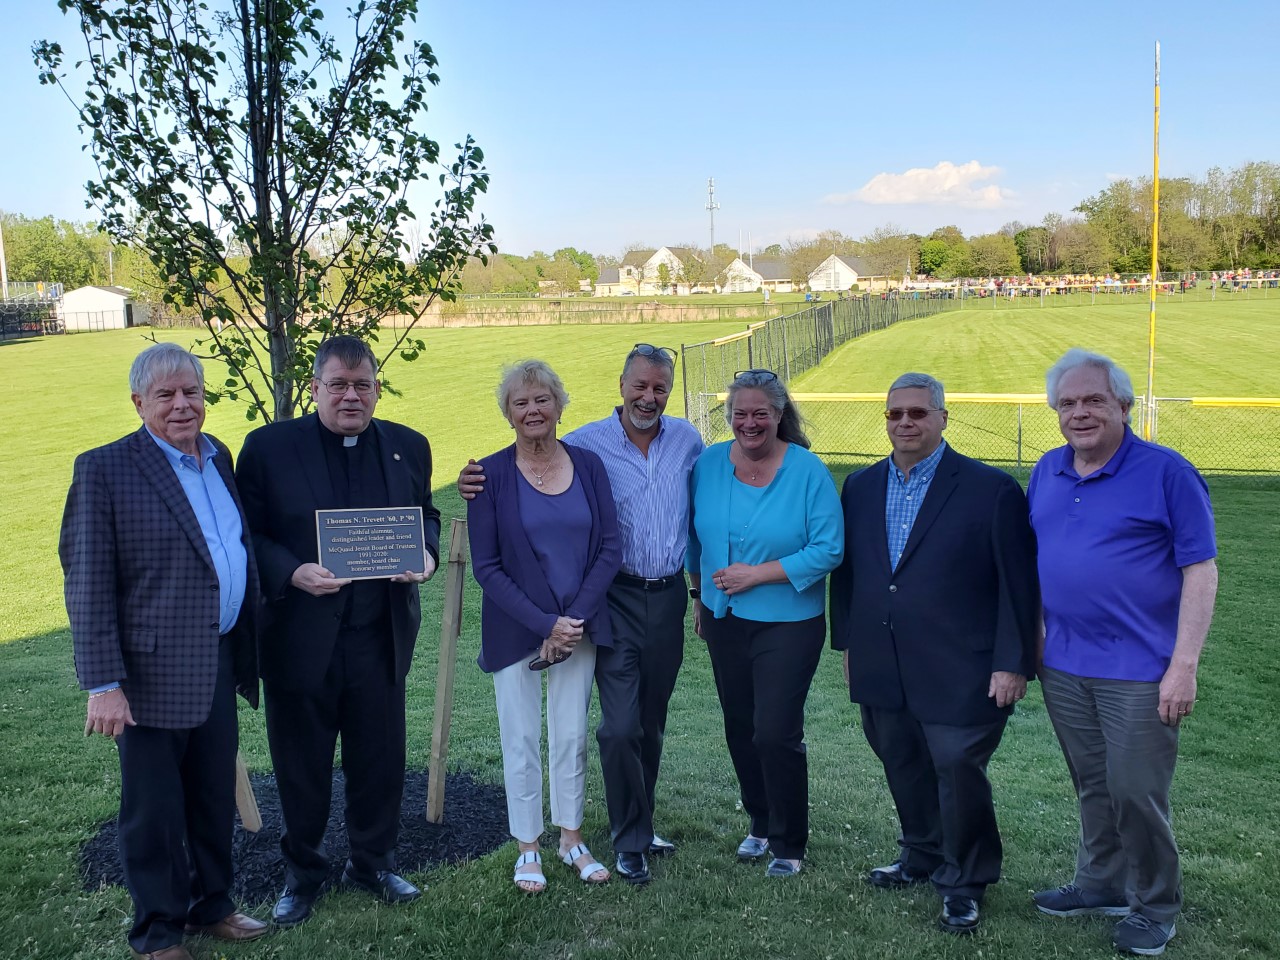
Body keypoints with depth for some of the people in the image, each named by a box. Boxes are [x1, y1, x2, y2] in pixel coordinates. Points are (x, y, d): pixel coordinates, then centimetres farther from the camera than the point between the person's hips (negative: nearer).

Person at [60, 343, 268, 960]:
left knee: (216, 797, 18)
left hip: (218, 666, 6)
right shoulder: (104, 469, -12)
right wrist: (103, 685, -17)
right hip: (153, 672, -6)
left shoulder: (217, 457, 9)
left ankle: (211, 907, 37)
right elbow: (87, 586, -13)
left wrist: (245, 654, 14)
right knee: (153, 809, 9)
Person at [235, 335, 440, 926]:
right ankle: (302, 873, 32)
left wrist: (427, 555, -6)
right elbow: (247, 534, -5)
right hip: (298, 637, -2)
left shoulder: (408, 447, 4)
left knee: (380, 758, 14)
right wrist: (292, 573, -21)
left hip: (380, 636, 3)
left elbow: (426, 515, 15)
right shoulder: (269, 446, -5)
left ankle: (373, 863, 35)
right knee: (301, 764, 12)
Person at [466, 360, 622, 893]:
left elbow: (610, 549, -1)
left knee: (572, 736, 11)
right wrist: (544, 624, -14)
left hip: (579, 625, 2)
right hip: (516, 630, -2)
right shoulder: (491, 475, -7)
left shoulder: (588, 465, 0)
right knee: (522, 739, 7)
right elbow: (486, 566, -8)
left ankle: (571, 839, 28)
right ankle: (527, 849, 22)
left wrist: (576, 619, -11)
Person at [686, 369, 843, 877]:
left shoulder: (808, 471, -12)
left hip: (788, 623, -4)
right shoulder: (708, 464, 0)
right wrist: (700, 596, 15)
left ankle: (788, 843, 14)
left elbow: (828, 550, -15)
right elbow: (693, 537, 13)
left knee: (776, 734, -6)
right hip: (724, 620, 5)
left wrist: (757, 574, -18)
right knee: (740, 729, 14)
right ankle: (760, 823, 34)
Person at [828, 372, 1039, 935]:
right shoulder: (860, 488, 8)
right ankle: (923, 856, 39)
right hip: (881, 671, 5)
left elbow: (1018, 583, -8)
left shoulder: (991, 489, -8)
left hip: (957, 673, -5)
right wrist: (847, 645, 13)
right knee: (904, 770, 17)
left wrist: (1012, 663, -11)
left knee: (958, 772, -1)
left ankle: (964, 882, 21)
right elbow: (846, 571, 14)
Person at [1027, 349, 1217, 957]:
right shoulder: (1047, 472, 6)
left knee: (1135, 793, 1)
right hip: (1062, 664, 5)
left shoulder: (1166, 472, -11)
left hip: (1139, 671, -5)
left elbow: (1201, 572, -12)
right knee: (1093, 787, 17)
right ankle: (1102, 884, 34)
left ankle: (1154, 906, 22)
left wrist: (1183, 666, -16)